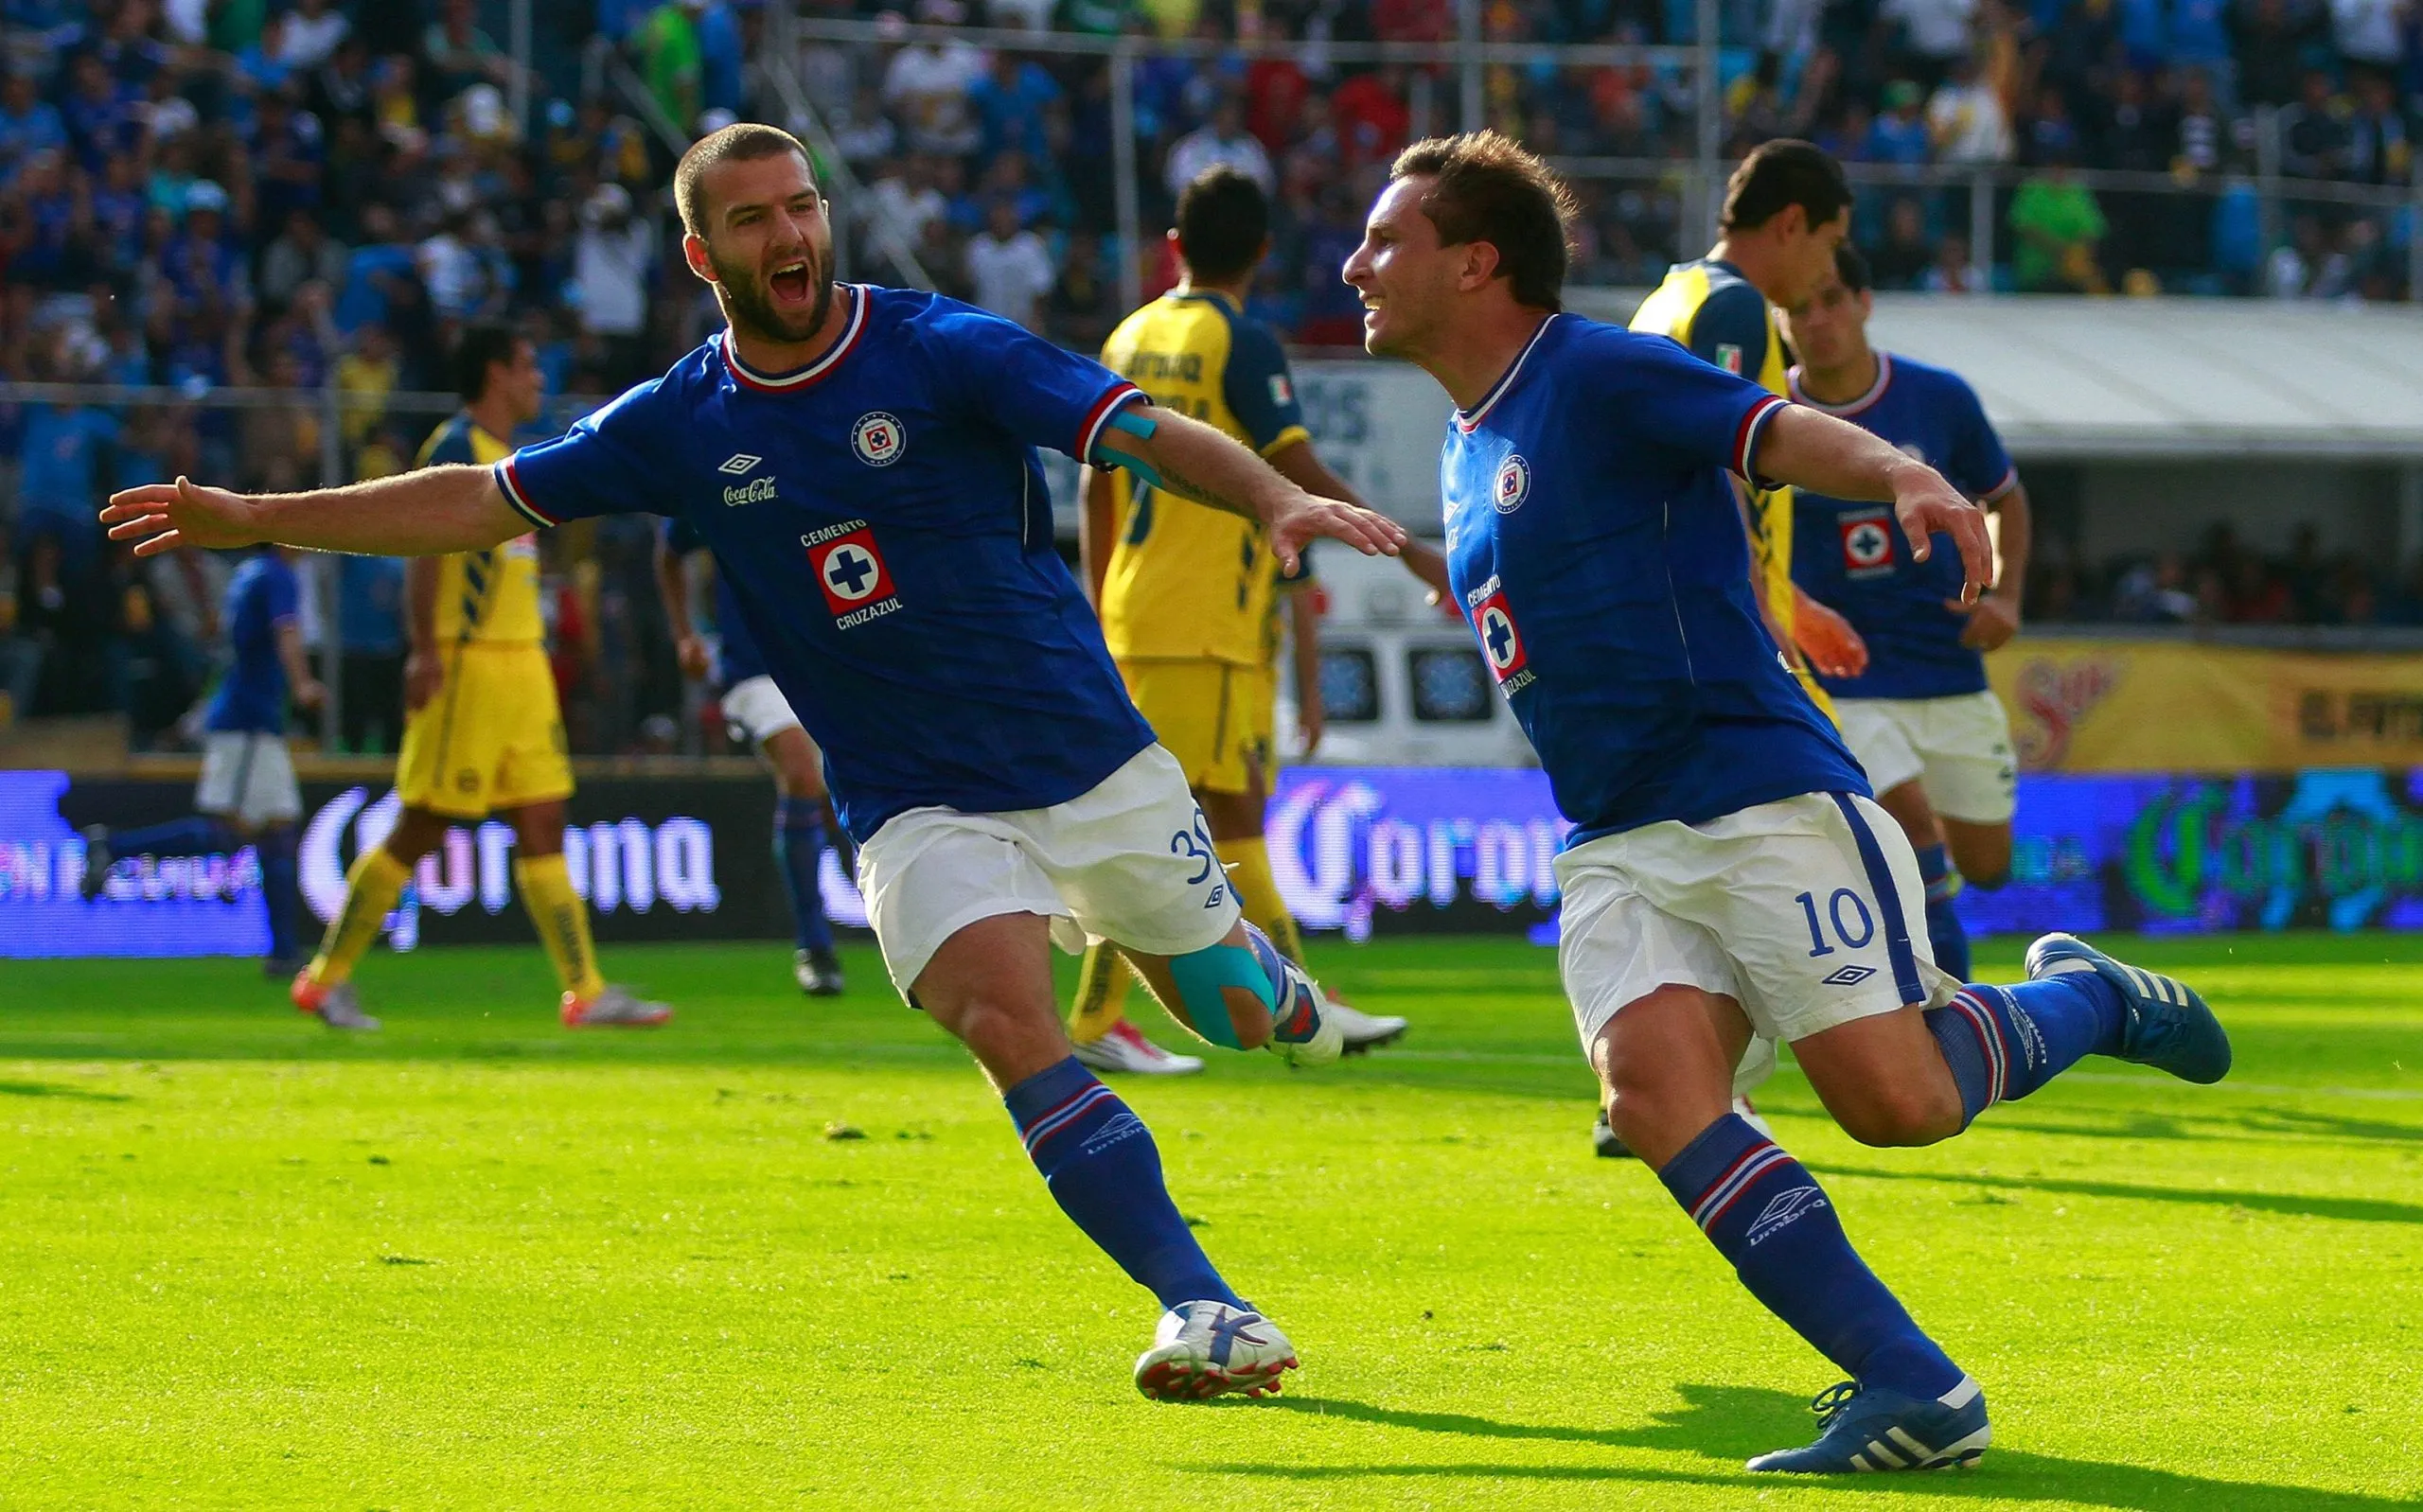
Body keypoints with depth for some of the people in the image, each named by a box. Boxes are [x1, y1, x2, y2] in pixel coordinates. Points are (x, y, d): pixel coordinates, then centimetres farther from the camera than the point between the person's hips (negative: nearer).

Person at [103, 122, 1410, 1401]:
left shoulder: (945, 352, -10)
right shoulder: (682, 424, 0)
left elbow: (1147, 432, -20)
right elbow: (486, 501, 8)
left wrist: (1277, 499, -39)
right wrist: (254, 519, 5)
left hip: (1095, 764, -1)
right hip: (918, 808, 1)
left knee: (1228, 1011, 12)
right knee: (1006, 1021, -25)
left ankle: (1277, 987, 53)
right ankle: (1211, 1316, -25)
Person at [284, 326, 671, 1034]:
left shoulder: (503, 456, 18)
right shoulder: (456, 447, -10)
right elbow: (423, 548, -19)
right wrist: (425, 651, -26)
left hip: (520, 661, 9)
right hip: (468, 661, -9)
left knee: (543, 825, 4)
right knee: (422, 828, -6)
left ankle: (586, 992, 2)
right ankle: (326, 978, 2)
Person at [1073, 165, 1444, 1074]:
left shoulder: (1130, 339, 12)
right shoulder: (1239, 343, -10)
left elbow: (1096, 492, 15)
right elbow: (1306, 481, -15)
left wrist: (1100, 616, 20)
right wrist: (1415, 554, -9)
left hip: (1135, 617, 8)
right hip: (1205, 622, -8)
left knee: (1234, 816, 12)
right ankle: (1096, 1023, -7)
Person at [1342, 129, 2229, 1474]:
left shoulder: (1599, 377, -8)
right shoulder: (1467, 451, 18)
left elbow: (1784, 433, -24)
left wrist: (1905, 476, -41)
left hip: (1763, 798, -7)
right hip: (1615, 846, 7)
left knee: (1895, 1102, -14)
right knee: (1653, 1089, -18)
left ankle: (2083, 1002, 19)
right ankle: (1915, 1393, -19)